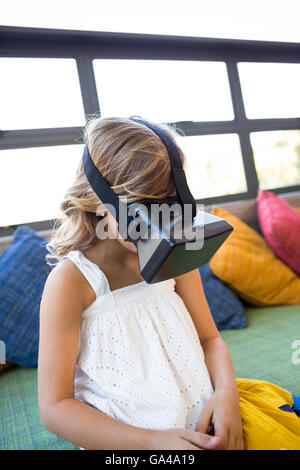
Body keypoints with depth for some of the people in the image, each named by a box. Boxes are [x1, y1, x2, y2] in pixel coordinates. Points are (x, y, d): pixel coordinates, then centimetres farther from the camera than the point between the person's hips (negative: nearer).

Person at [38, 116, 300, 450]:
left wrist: (226, 392, -9)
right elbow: (55, 407, -12)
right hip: (124, 441, -3)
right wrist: (153, 441, -20)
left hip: (204, 423, 4)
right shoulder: (71, 281, -13)